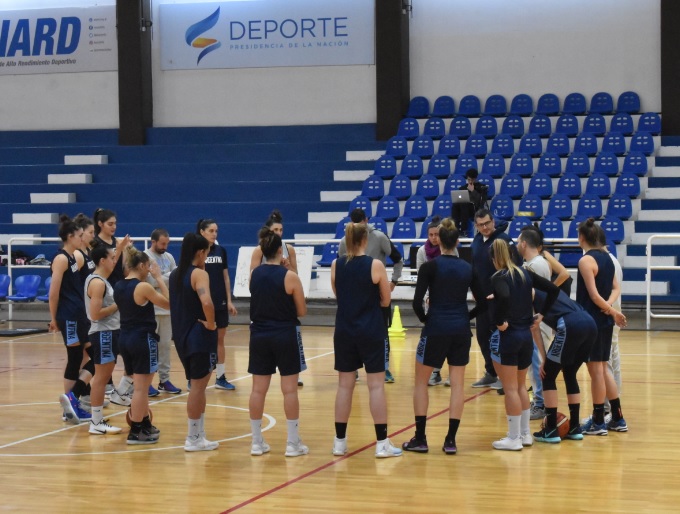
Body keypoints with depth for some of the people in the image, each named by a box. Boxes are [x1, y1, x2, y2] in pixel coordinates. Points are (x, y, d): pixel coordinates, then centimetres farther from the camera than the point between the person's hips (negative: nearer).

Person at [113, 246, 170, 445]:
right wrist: (158, 278, -2)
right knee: (141, 388, -1)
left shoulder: (118, 286, 6)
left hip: (125, 338, 8)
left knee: (140, 386, 19)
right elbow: (168, 303, -7)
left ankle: (145, 425, 30)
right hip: (143, 339, -8)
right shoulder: (143, 287, -16)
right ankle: (135, 432, 2)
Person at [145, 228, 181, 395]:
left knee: (165, 344, 11)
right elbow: (152, 282, -18)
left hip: (167, 307, 6)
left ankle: (164, 379, 18)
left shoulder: (169, 257, 10)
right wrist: (169, 276, -13)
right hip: (151, 309, -6)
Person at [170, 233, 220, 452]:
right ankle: (193, 438, 5)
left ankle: (199, 435, 21)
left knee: (198, 386, 16)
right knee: (198, 386, 0)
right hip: (199, 336, -8)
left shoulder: (175, 274, 10)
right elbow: (206, 303, -31)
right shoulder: (199, 274, -15)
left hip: (182, 335, 8)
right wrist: (211, 324, -18)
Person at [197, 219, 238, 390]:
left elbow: (225, 277, 11)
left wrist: (229, 301, 7)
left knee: (220, 339, 7)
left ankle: (220, 377, 13)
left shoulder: (221, 251, 7)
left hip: (220, 302, 4)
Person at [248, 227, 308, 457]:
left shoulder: (254, 274, -1)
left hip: (259, 335, 4)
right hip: (285, 335, -4)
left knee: (258, 389, 8)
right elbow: (302, 311, -5)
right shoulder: (289, 276, -12)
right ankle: (292, 443, 5)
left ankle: (257, 442, 13)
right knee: (289, 390, 2)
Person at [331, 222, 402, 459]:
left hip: (344, 331, 4)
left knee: (344, 385, 10)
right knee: (376, 386, 0)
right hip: (371, 332, -3)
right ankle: (382, 443, 1)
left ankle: (340, 442, 13)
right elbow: (385, 301, -1)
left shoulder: (336, 265, 0)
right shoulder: (375, 265, -10)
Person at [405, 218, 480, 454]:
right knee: (457, 384, 8)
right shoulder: (467, 268, 4)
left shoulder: (430, 267, -8)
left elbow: (417, 303, -11)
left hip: (436, 329, -3)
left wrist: (426, 319, 7)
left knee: (421, 381, 10)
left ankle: (420, 439, 8)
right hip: (461, 329, 3)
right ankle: (450, 440, 5)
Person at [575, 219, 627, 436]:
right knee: (603, 368, 16)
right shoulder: (606, 257, 10)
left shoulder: (586, 261, -15)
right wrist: (609, 306, -5)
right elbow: (616, 288, 11)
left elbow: (594, 295, -18)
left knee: (596, 370, -1)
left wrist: (612, 311, -7)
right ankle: (618, 419, 19)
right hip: (605, 322, 8)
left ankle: (598, 422, 6)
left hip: (592, 320, -8)